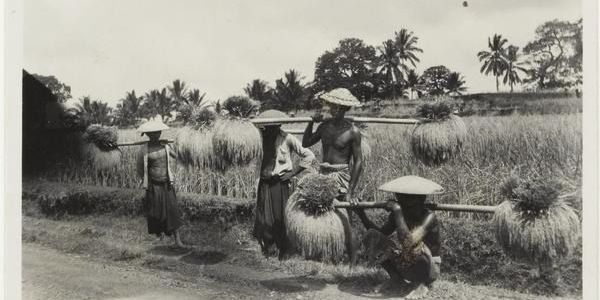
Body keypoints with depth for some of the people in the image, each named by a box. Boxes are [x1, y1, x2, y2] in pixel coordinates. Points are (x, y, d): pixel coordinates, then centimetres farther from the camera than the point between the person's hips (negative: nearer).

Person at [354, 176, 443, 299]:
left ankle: (422, 283, -6)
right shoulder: (398, 214, -8)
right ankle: (396, 277, 6)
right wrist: (362, 214, -5)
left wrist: (397, 211, -37)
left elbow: (408, 242, -41)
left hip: (429, 269, -5)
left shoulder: (428, 217, -26)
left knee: (417, 247, -39)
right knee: (372, 235, -11)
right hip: (404, 267, 5)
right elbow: (382, 233, 5)